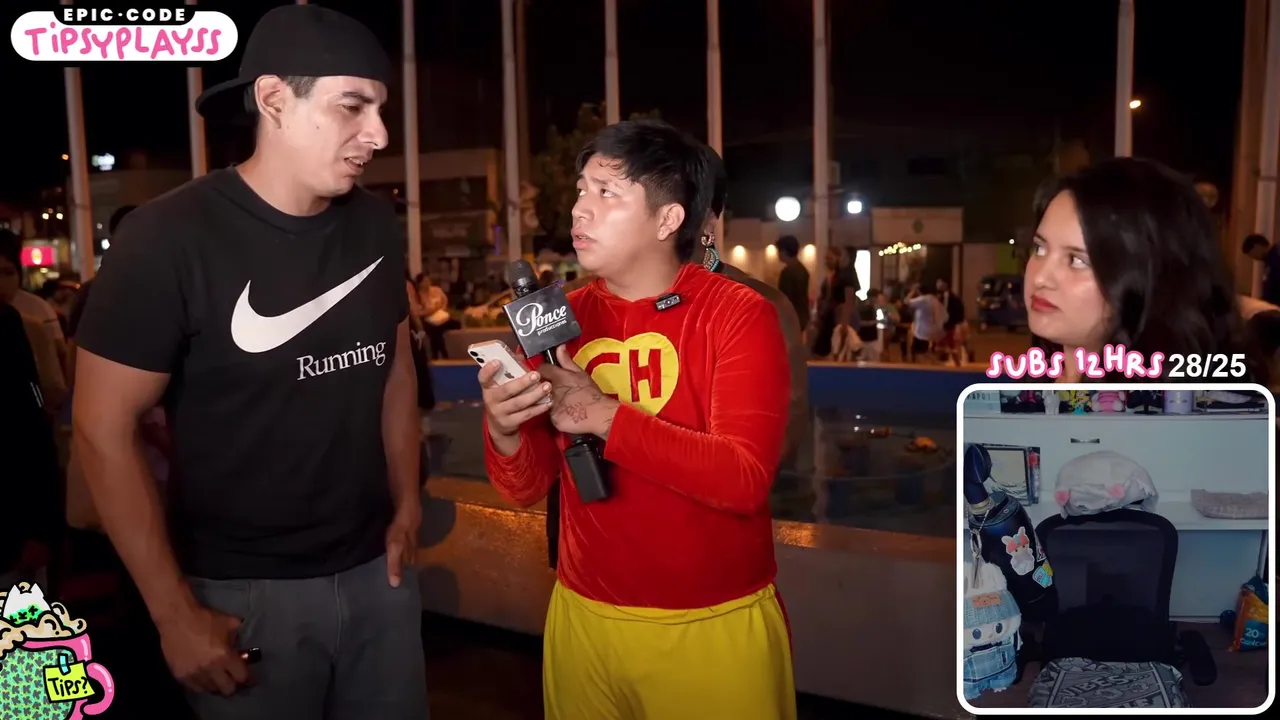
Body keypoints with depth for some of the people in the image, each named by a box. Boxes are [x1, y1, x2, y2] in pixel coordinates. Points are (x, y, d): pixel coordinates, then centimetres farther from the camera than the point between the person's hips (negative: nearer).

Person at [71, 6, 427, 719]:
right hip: (245, 588, -4)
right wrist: (175, 612, -10)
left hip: (378, 568, 5)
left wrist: (408, 504, 5)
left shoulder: (378, 226, 0)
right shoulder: (169, 237, -15)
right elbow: (103, 430, -11)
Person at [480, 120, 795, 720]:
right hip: (585, 619, 4)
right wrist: (503, 432, -20)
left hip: (715, 626, -3)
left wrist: (605, 416, -26)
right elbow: (525, 489, 1)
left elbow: (744, 479, -21)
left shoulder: (738, 314, -11)